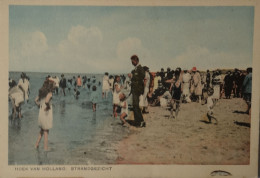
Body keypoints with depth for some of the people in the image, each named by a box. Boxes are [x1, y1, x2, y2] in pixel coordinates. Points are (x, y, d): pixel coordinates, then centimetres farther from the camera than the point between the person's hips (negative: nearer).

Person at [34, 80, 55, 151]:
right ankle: (46, 148, 11)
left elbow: (36, 100, 12)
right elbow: (46, 101, -33)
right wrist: (49, 106, -16)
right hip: (47, 114, -7)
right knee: (46, 131, 4)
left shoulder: (41, 93, 7)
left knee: (42, 130, 23)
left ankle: (37, 144, 24)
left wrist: (40, 106, 14)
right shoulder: (49, 93, -17)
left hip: (41, 112, 7)